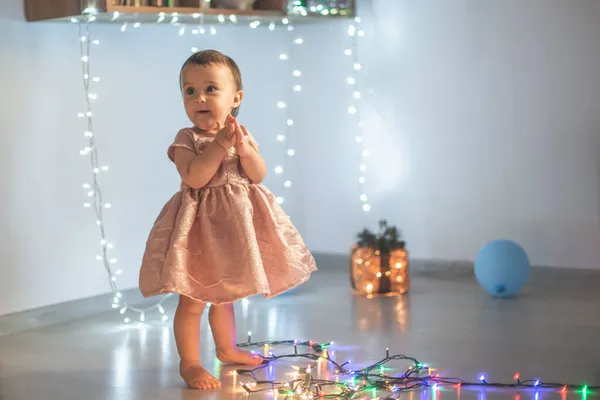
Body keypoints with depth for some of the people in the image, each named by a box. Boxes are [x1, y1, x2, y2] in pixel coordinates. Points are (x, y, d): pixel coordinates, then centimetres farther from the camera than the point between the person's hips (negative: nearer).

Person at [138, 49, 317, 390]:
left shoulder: (242, 134, 4)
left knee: (225, 294, 22)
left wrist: (244, 149, -20)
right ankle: (190, 363, 10)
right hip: (201, 227, -5)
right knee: (192, 300, -2)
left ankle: (227, 348, 40)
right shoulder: (187, 139, -10)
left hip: (236, 225, 5)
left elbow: (259, 175, -3)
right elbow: (194, 177, -25)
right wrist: (219, 145, -28)